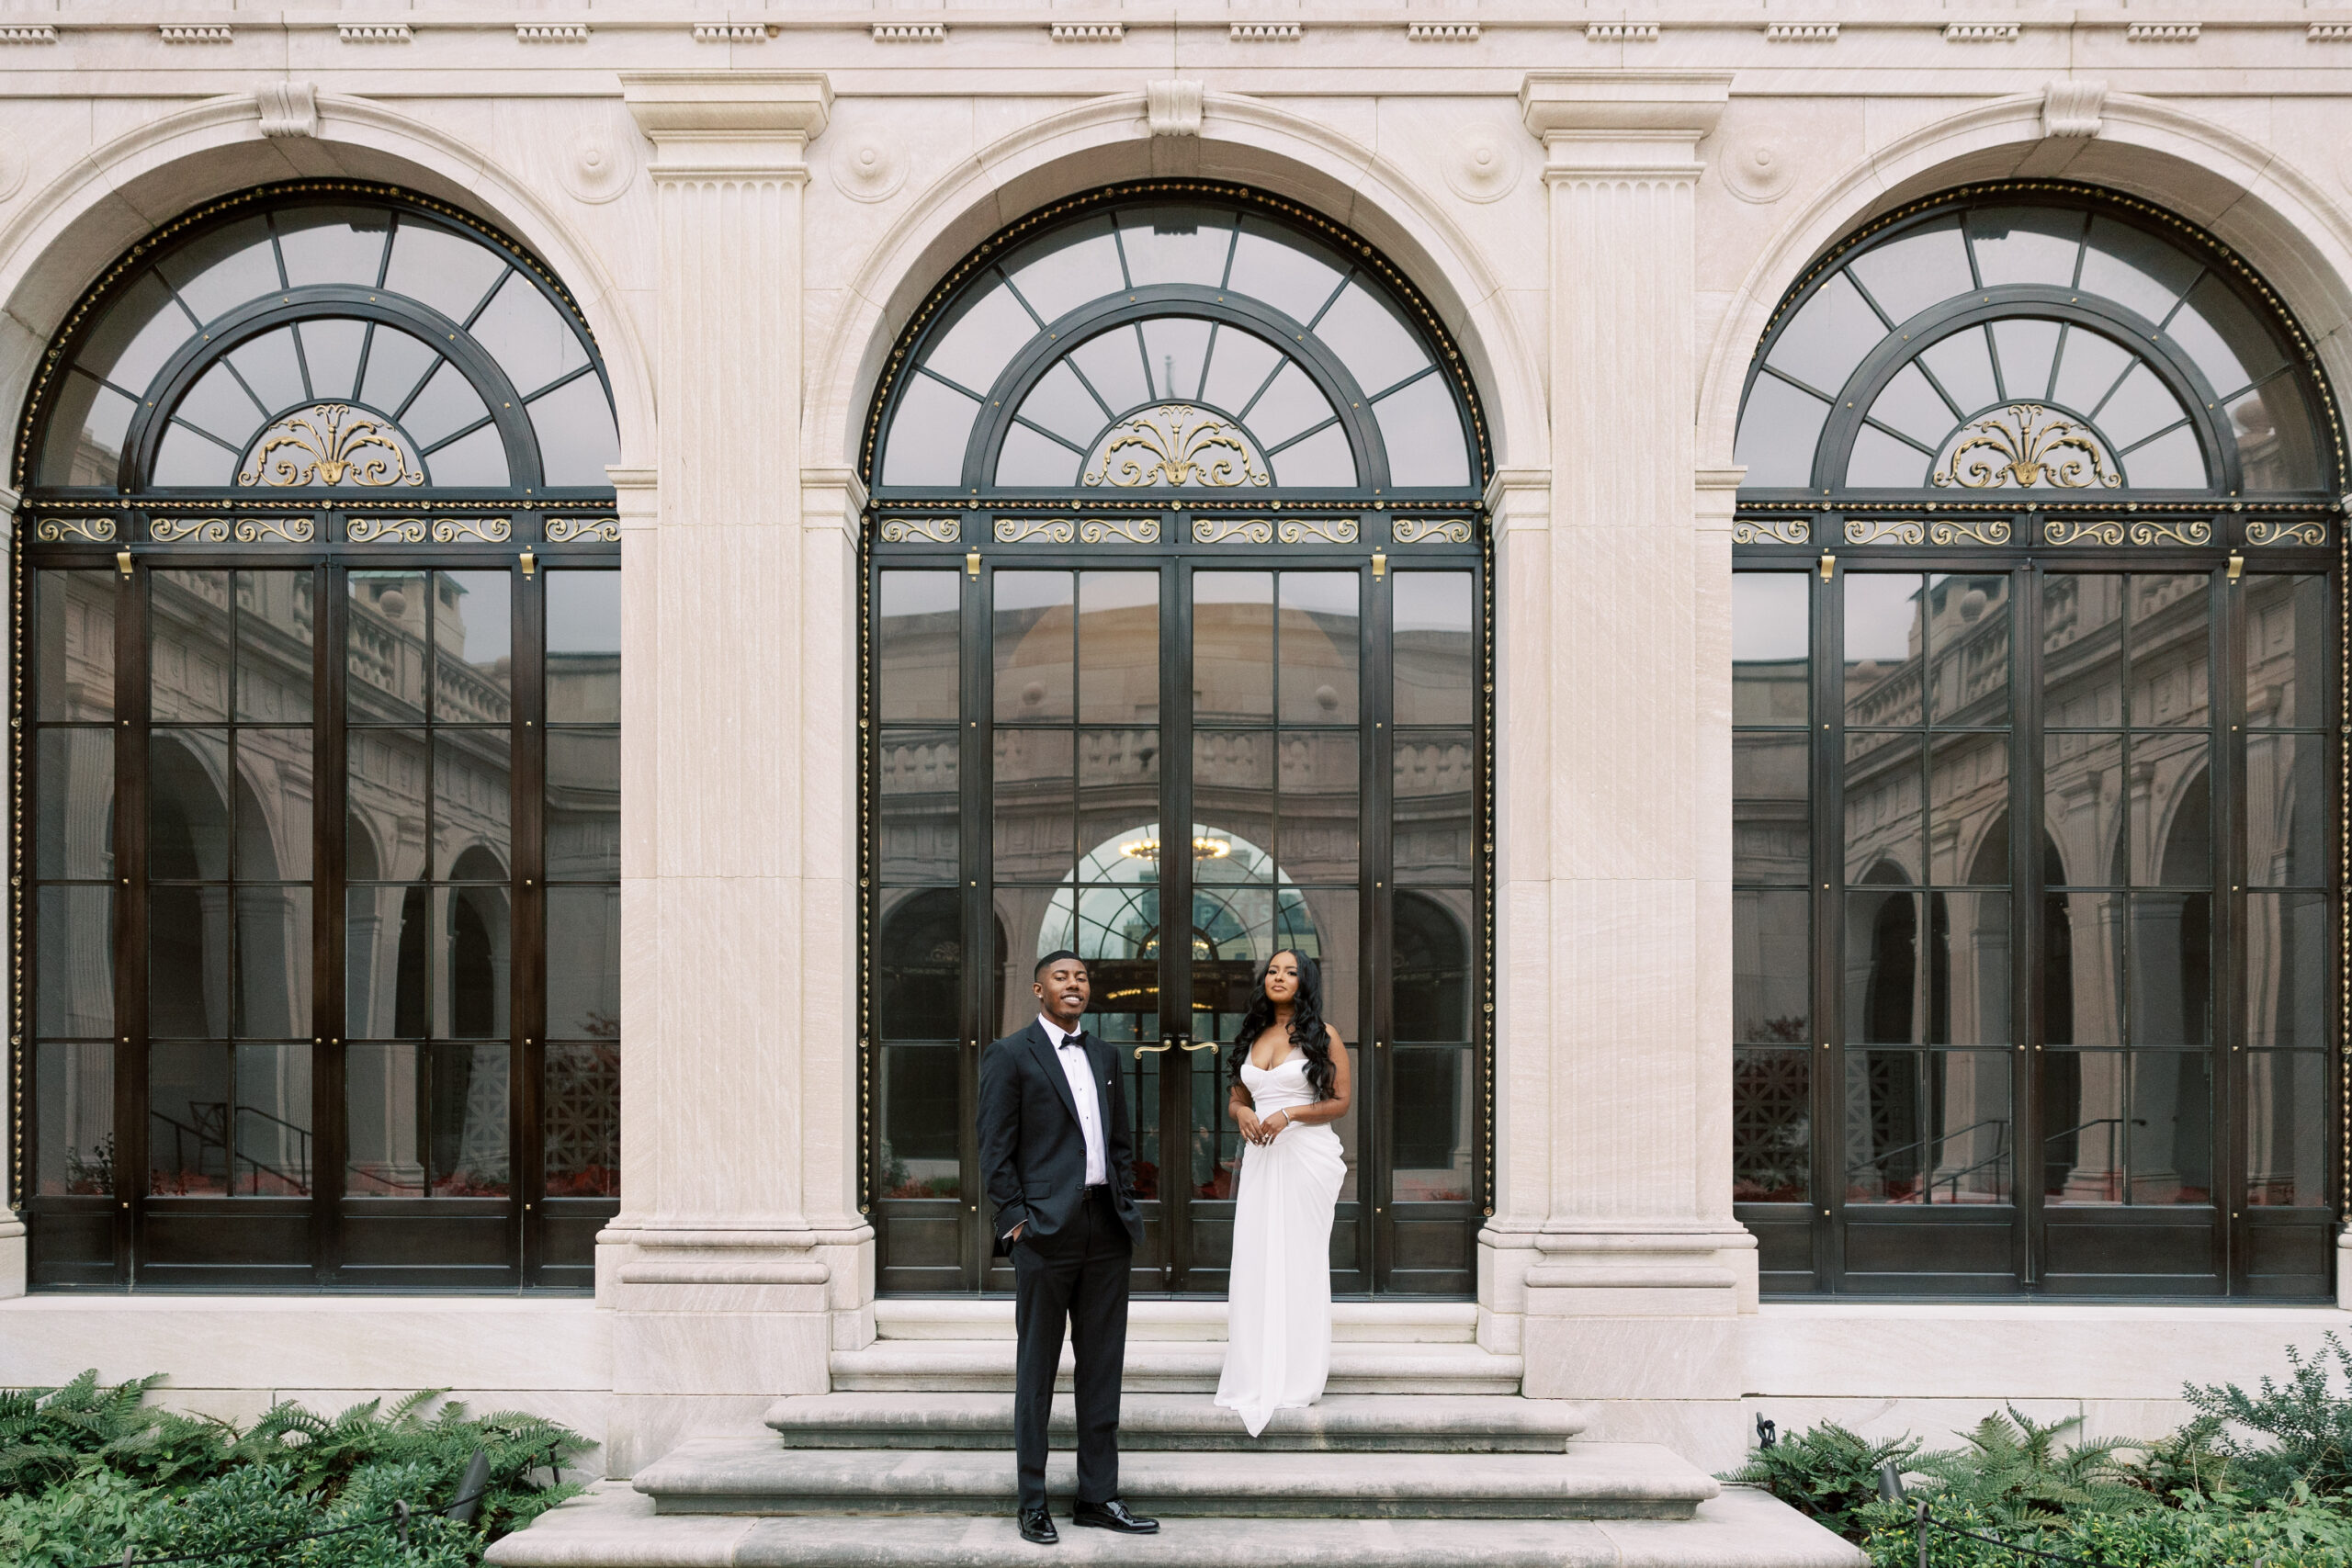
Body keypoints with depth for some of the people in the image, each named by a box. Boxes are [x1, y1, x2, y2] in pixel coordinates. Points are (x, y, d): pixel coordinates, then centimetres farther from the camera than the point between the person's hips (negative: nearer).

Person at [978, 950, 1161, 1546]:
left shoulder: (1104, 1056, 16)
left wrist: (1125, 1205, 9)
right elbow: (995, 1149, -6)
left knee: (1103, 1367, 9)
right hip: (1046, 1229, -6)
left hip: (1106, 1230, 6)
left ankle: (1097, 1496, 18)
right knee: (1037, 1369, 3)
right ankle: (1033, 1502, 12)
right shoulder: (1010, 1055, -2)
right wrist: (1015, 1219, -11)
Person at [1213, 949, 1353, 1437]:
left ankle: (1299, 1377, 6)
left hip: (1308, 1154, -5)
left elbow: (1340, 1102, -3)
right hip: (1260, 1155, 5)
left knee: (1300, 1260, -3)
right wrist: (1243, 1113, -2)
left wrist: (1289, 1113, -15)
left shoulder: (1322, 1035, 0)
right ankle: (1257, 1376, 9)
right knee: (1255, 1260, 1)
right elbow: (1237, 1097, 21)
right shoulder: (1252, 1037, 14)